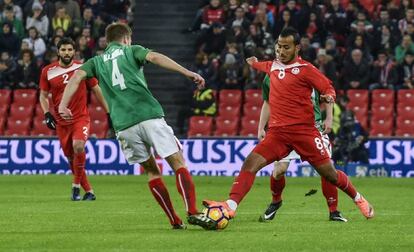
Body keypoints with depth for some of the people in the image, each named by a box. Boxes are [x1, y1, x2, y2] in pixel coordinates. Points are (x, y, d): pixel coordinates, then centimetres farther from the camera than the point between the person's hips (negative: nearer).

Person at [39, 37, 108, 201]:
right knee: (71, 158, 5)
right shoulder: (48, 71, 0)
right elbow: (43, 95, 10)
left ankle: (76, 186, -13)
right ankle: (89, 192, 18)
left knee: (78, 146, -28)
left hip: (81, 118, -3)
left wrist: (109, 113, 10)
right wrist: (47, 113, -7)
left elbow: (96, 91, 8)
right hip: (61, 122, 3)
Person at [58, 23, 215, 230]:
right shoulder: (131, 51, 15)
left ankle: (174, 221, 11)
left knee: (151, 170, 17)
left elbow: (77, 77, 6)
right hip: (150, 116, -3)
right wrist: (187, 73, -12)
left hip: (123, 125, 3)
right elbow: (154, 57, -4)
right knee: (178, 163, -3)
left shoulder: (97, 61, 23)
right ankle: (192, 212, -21)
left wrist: (63, 105, 2)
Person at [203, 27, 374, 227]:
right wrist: (254, 63, 53)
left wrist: (328, 97, -21)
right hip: (277, 132, 4)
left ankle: (358, 199, 28)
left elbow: (327, 87, -1)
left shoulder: (305, 69, -4)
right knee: (250, 163, -17)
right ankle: (230, 206, -27)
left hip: (304, 130, -4)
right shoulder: (273, 66, 13)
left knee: (329, 173, 2)